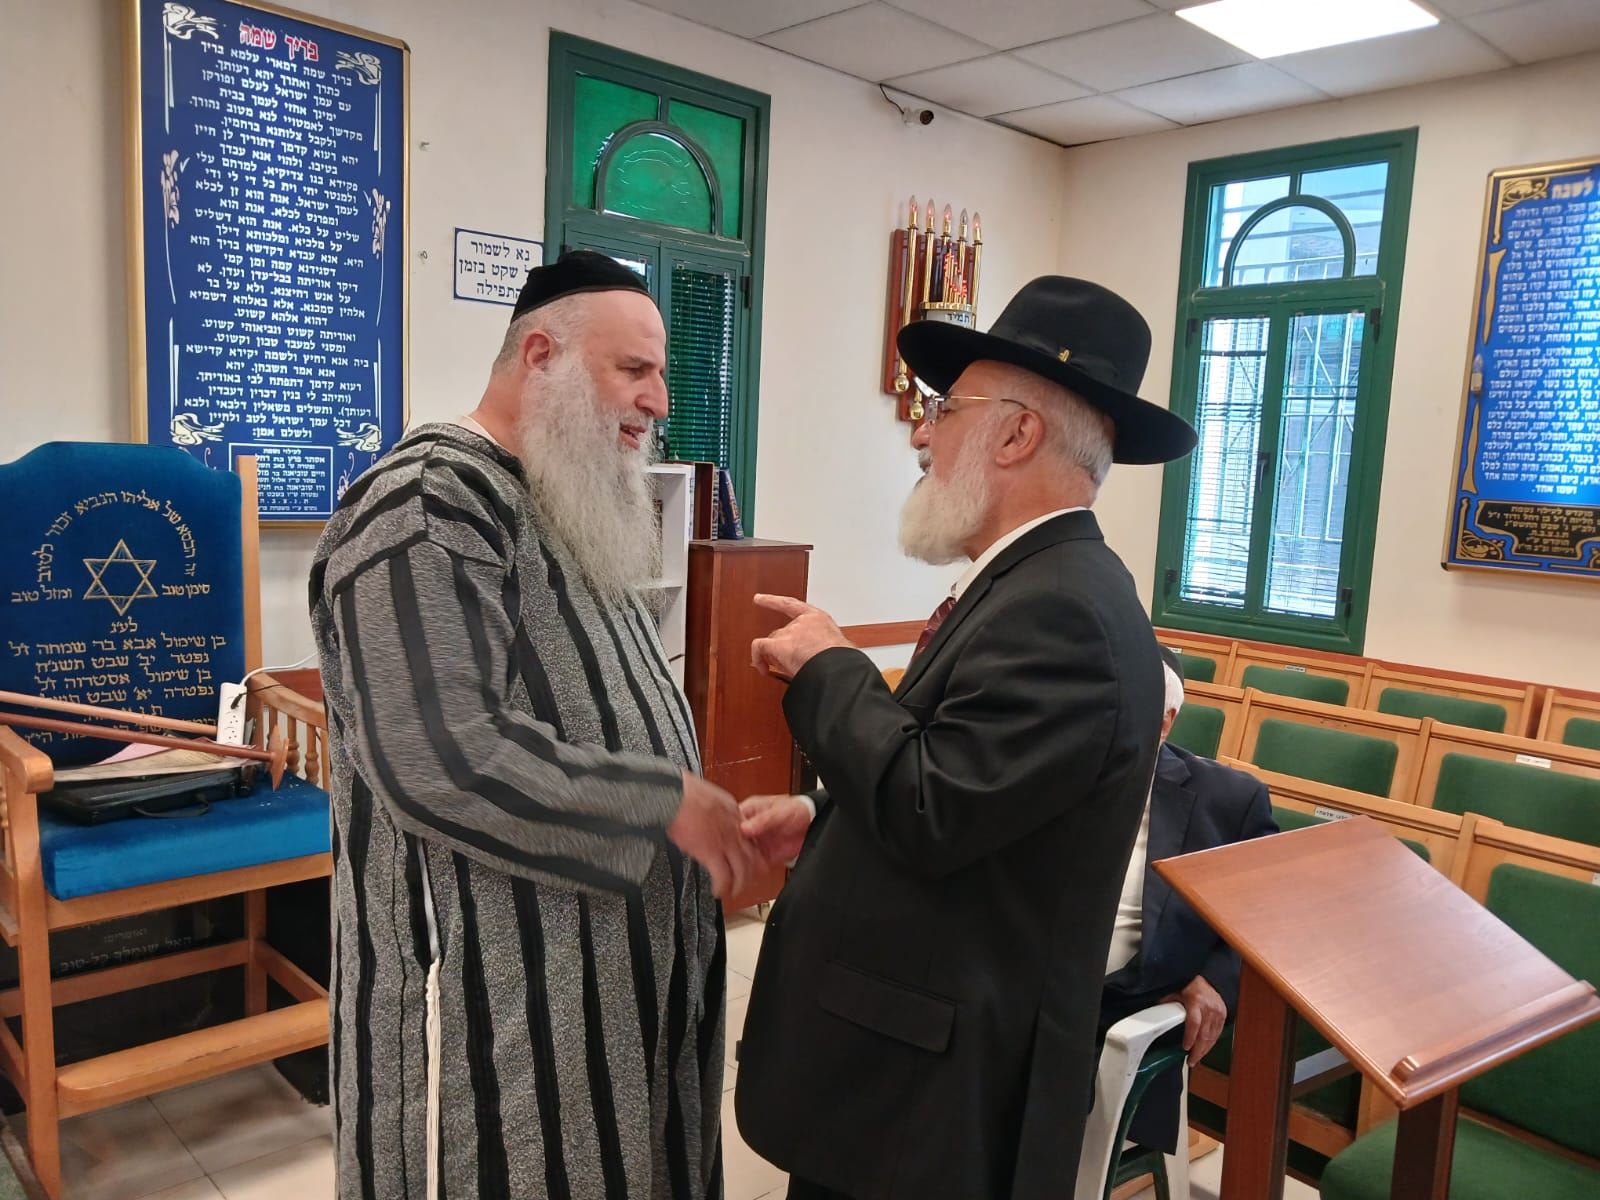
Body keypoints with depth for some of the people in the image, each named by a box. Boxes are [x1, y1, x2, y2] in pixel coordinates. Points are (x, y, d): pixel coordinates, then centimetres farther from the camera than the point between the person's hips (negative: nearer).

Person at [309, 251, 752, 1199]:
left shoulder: (574, 507, 12)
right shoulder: (431, 508, -19)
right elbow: (441, 762, -29)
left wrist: (705, 811, 7)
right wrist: (668, 803, -22)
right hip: (500, 985, -9)